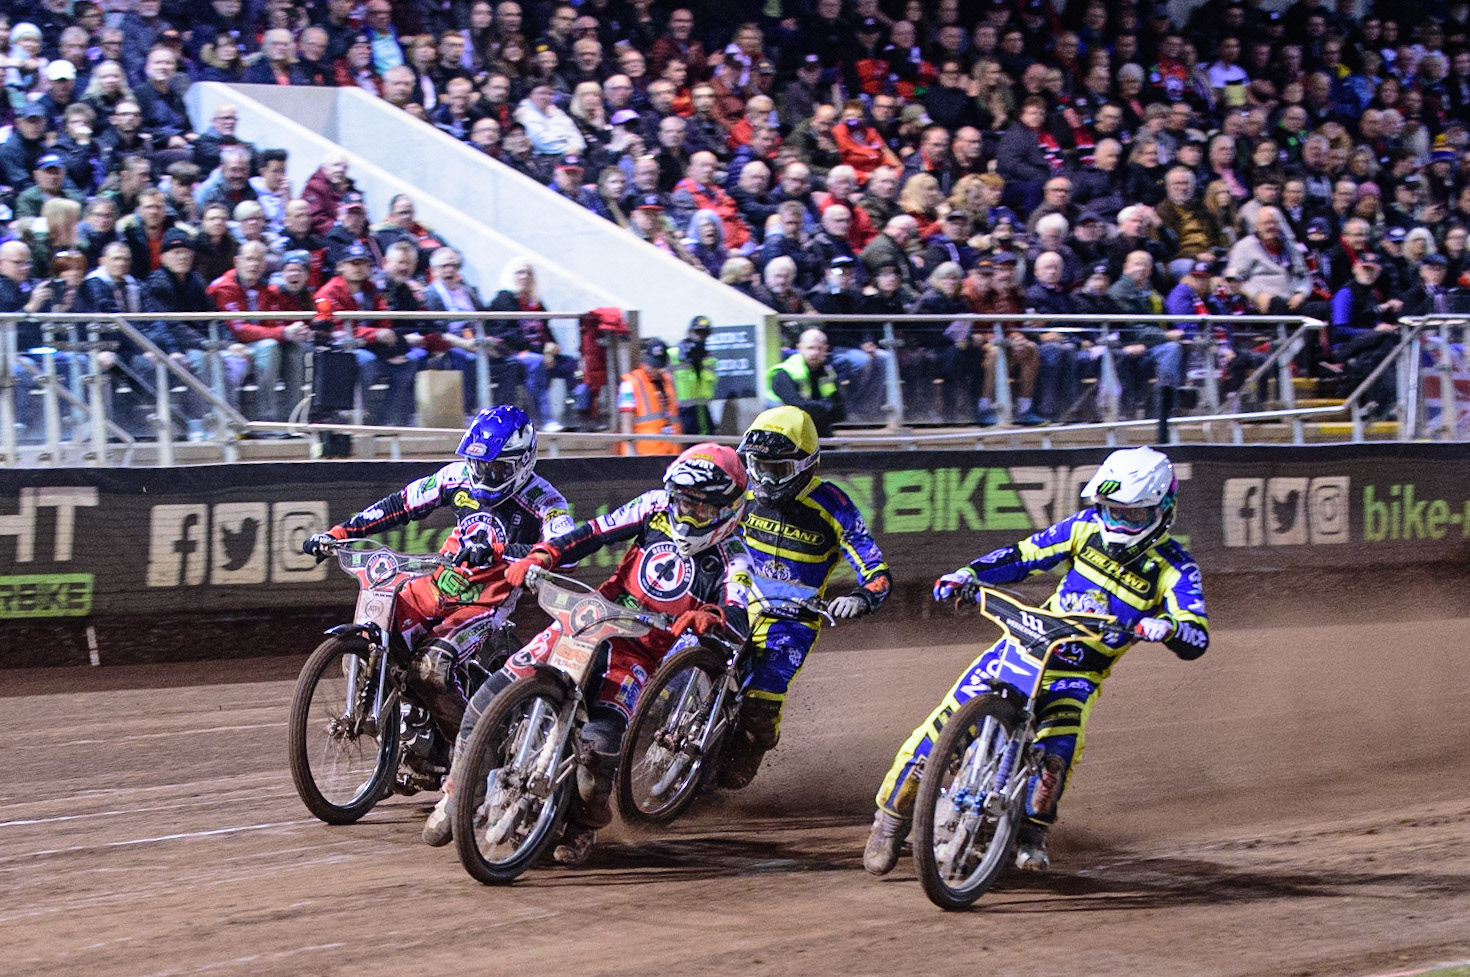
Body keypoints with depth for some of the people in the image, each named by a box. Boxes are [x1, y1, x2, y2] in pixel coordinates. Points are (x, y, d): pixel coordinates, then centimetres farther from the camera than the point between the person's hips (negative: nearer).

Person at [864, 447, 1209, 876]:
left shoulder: (1173, 569, -10)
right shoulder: (1089, 527, 0)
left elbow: (1196, 639, -19)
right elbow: (1023, 554, 8)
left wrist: (1168, 627, -42)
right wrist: (968, 574, -6)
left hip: (1078, 676, -2)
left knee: (1056, 751, -30)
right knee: (944, 725, -11)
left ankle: (1032, 834, -3)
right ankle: (892, 816, 5)